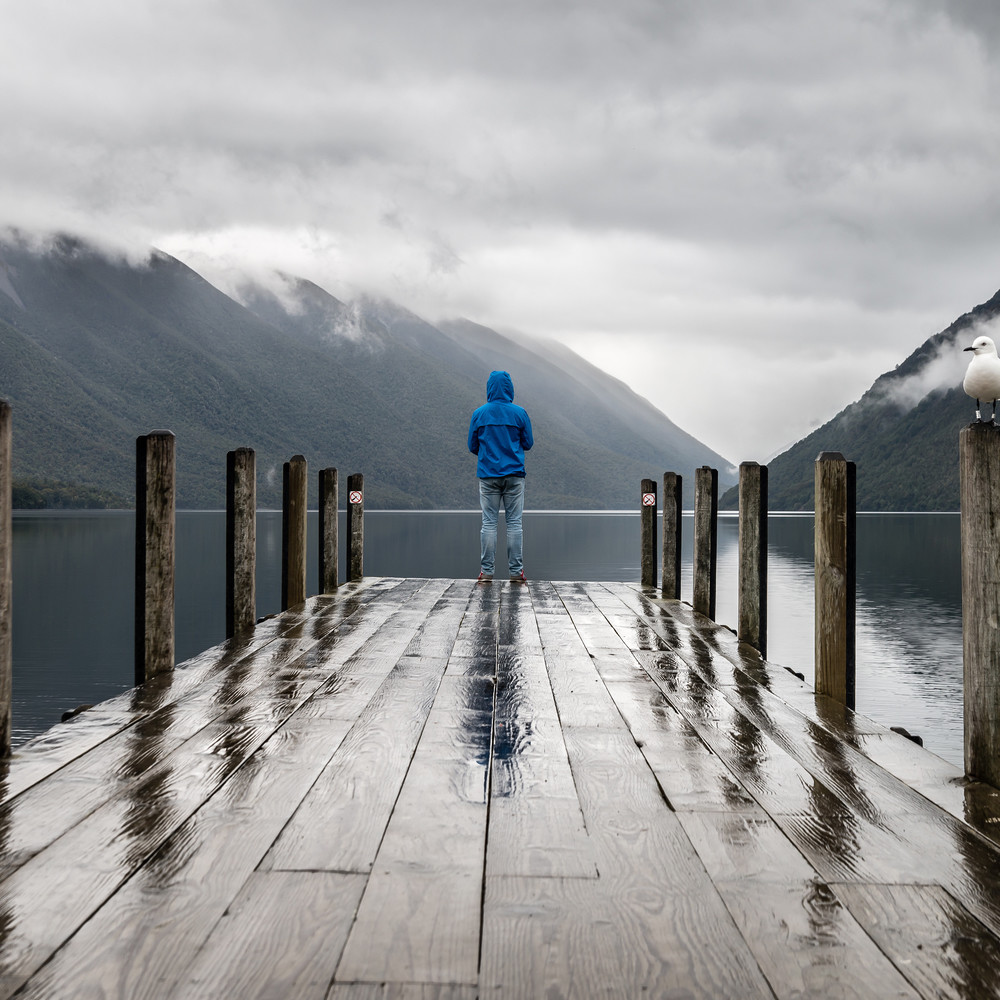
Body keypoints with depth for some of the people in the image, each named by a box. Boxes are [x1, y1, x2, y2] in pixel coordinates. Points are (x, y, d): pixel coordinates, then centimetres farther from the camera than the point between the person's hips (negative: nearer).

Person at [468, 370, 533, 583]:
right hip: (514, 474, -1)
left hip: (488, 475, 1)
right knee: (514, 522, 3)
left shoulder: (479, 414, 1)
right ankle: (516, 571, 2)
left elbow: (473, 446, 6)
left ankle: (486, 571, 0)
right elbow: (528, 443, 5)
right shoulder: (519, 413, -2)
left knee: (489, 522, 3)